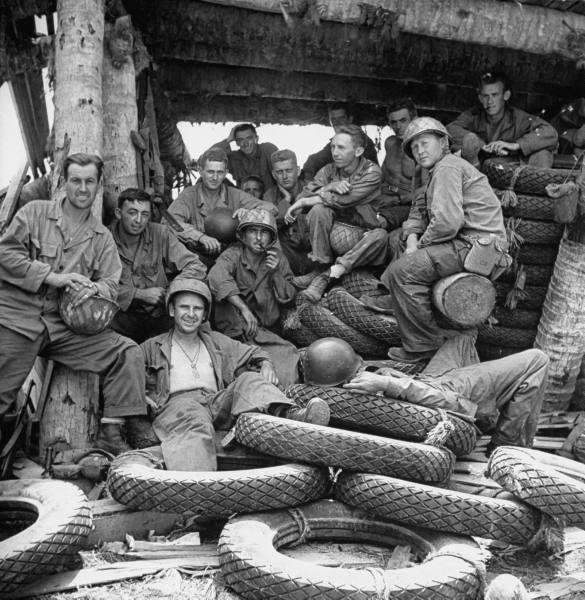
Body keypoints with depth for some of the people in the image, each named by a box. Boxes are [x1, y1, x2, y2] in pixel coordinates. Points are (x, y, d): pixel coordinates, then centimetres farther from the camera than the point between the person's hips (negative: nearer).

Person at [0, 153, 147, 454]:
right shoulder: (35, 212, 8)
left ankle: (110, 433, -9)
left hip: (65, 325, 3)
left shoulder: (102, 237, 15)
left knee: (126, 353, -12)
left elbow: (111, 285, 8)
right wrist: (52, 276, -12)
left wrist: (94, 288, -16)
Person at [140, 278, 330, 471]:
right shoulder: (152, 348, 20)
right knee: (195, 423, -38)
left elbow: (254, 353, 32)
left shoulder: (216, 342, 29)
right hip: (177, 403, -3)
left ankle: (291, 414, -52)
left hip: (217, 402, 3)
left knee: (248, 379, -23)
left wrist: (265, 365, 8)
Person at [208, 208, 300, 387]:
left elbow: (289, 298, 9)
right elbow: (217, 277, -30)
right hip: (239, 330, -2)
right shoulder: (233, 255, -5)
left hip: (270, 330, 2)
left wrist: (276, 273, -10)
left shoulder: (277, 257, 9)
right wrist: (244, 308, -40)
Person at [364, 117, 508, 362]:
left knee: (403, 269, -19)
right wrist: (412, 239, 2)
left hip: (479, 247, -11)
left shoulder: (447, 167, -10)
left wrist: (421, 244, -7)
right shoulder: (439, 171, 24)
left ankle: (423, 345, -12)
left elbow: (447, 221, -22)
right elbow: (419, 210, 22)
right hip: (466, 243, 11)